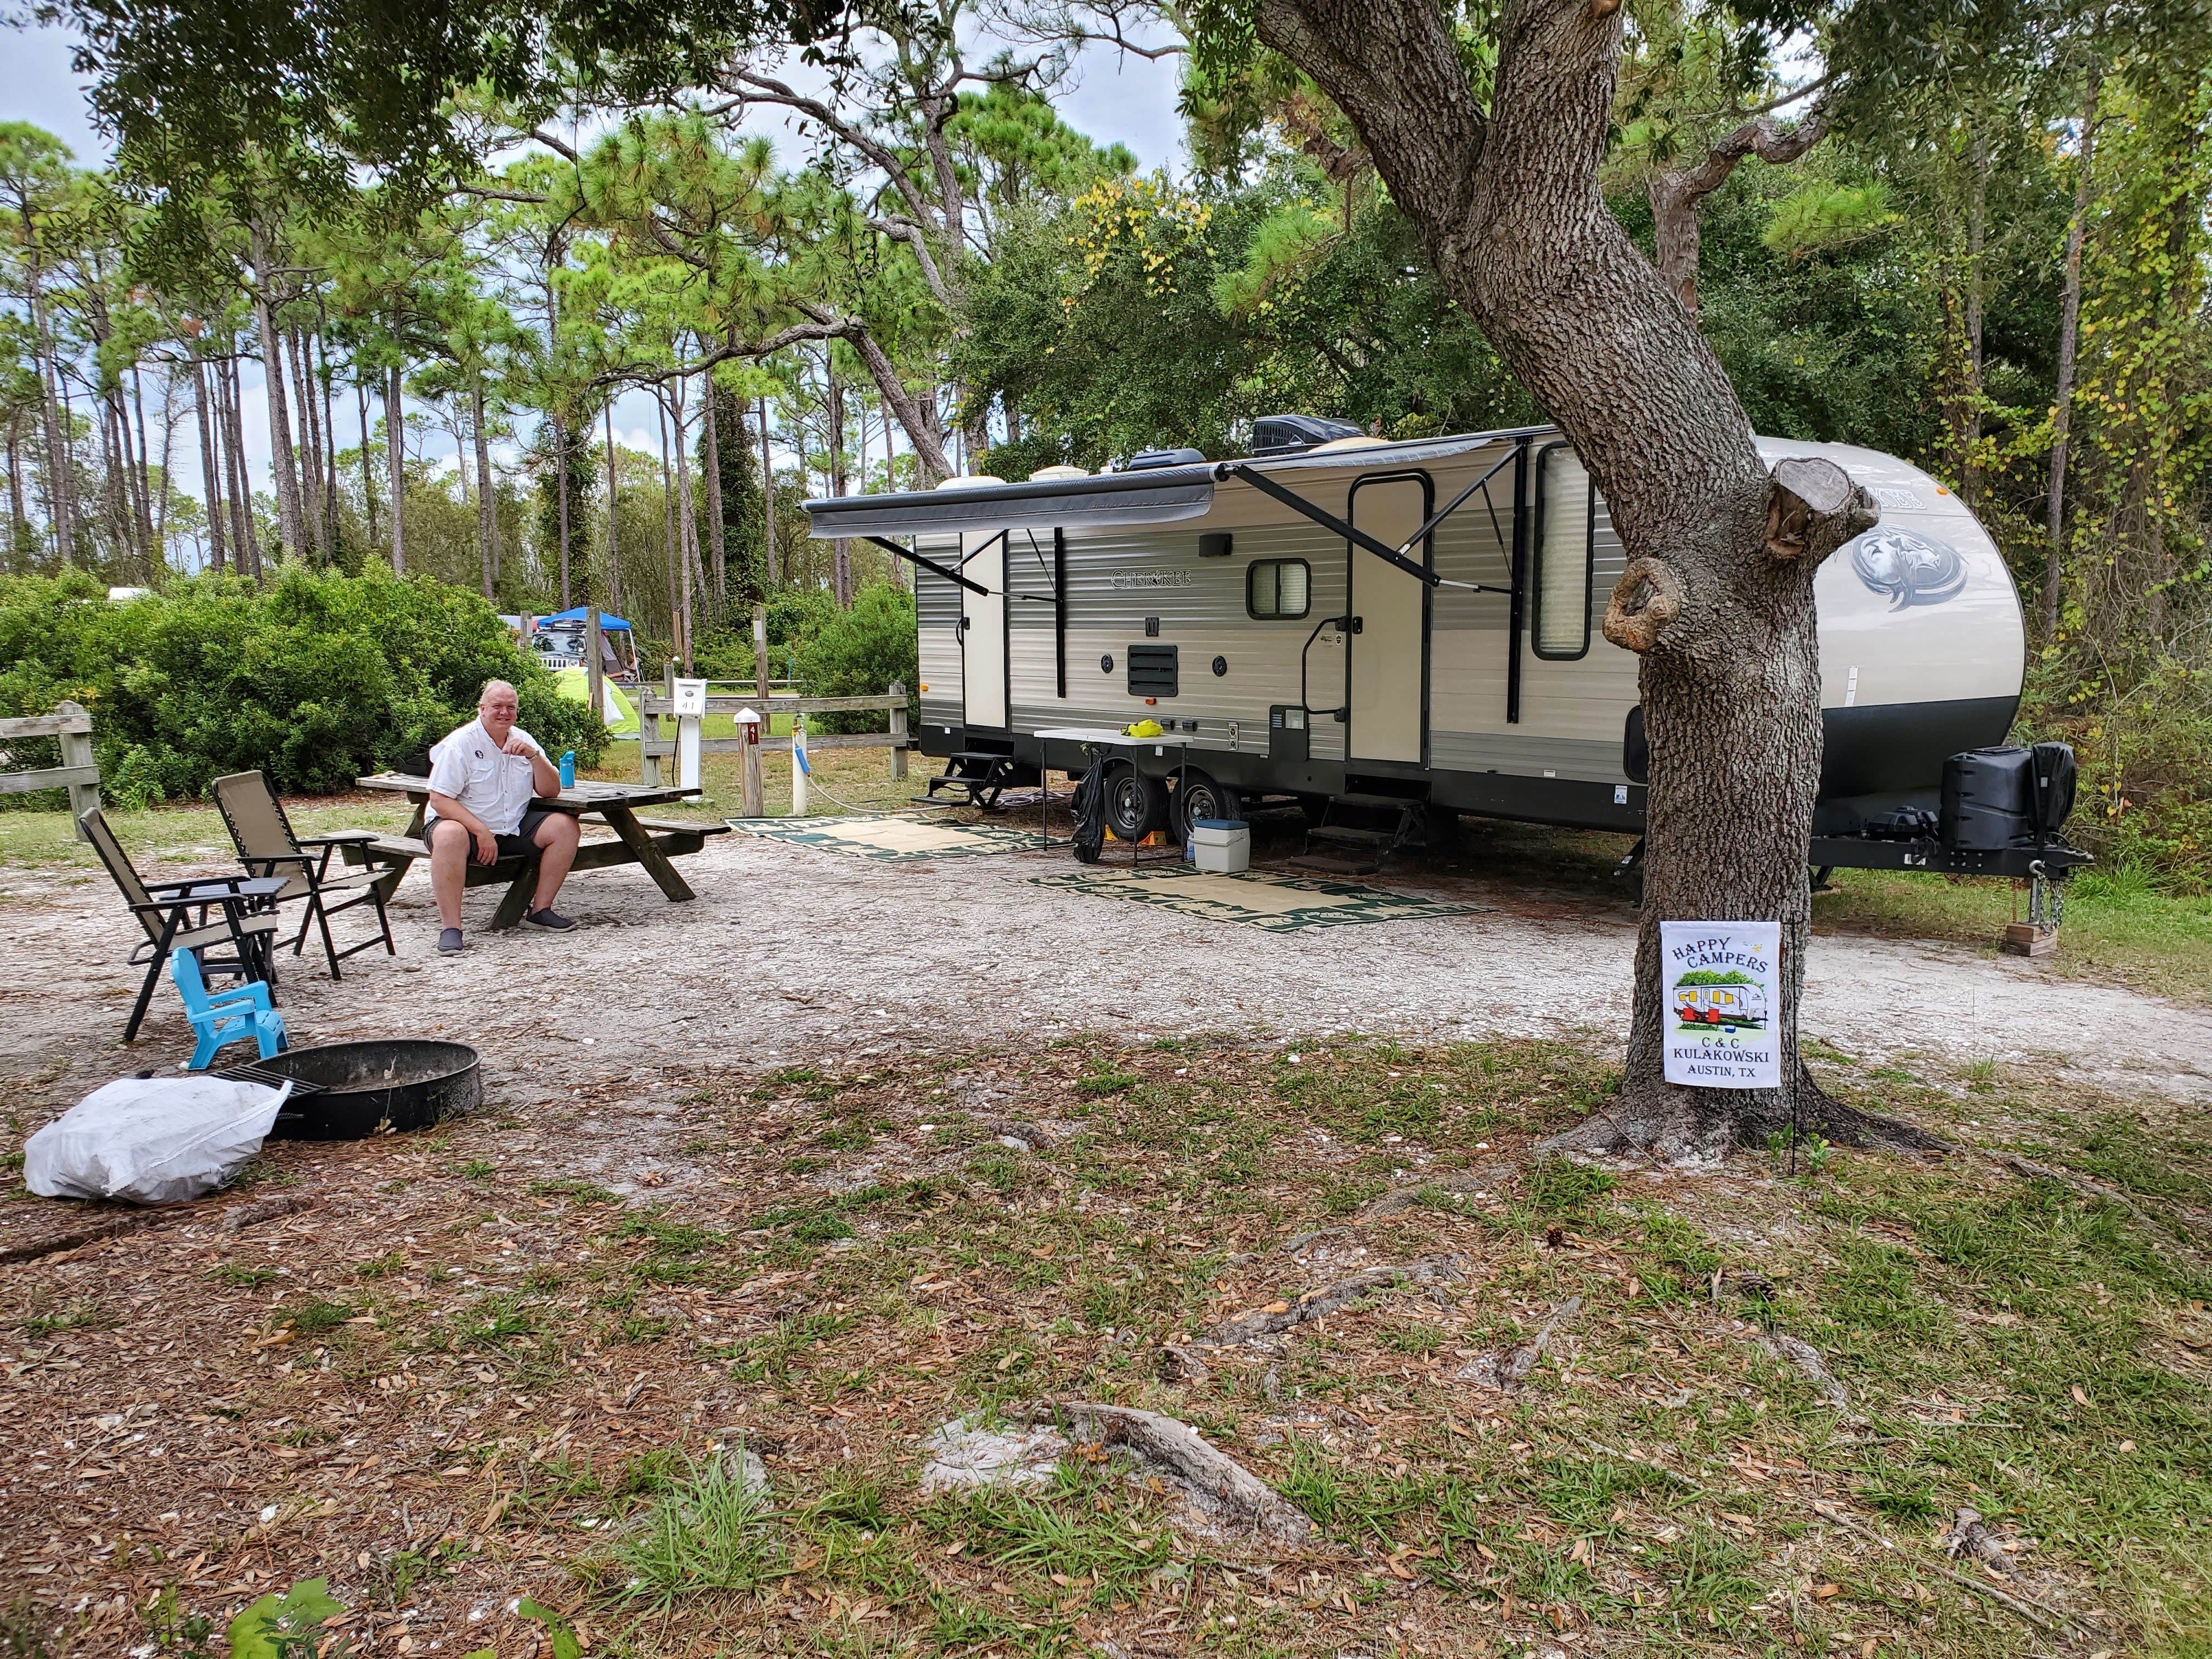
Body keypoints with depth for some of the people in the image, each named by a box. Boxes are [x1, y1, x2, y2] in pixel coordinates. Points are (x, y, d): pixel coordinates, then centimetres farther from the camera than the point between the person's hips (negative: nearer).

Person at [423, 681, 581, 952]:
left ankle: (541, 909, -7)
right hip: (464, 822, -5)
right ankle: (450, 927, -33)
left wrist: (534, 756, -15)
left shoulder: (523, 741, 6)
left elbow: (551, 791, 3)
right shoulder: (460, 744, -11)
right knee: (450, 836, -39)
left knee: (565, 826, -13)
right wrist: (482, 832, -26)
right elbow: (440, 800, -18)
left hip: (514, 828, 6)